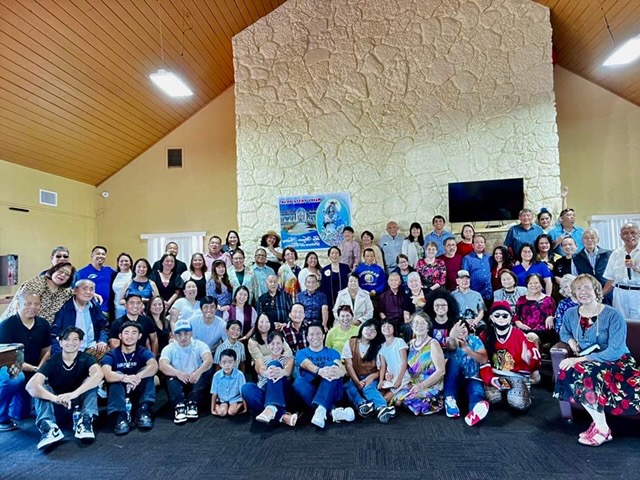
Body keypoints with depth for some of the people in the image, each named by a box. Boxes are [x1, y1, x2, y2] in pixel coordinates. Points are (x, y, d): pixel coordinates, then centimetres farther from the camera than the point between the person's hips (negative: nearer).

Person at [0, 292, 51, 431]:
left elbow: (46, 352, 1)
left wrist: (38, 370, -17)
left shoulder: (43, 324, -6)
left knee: (21, 414, 7)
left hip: (31, 372, 5)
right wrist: (33, 369, -31)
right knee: (15, 379, -41)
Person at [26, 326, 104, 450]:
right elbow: (31, 385, -29)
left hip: (79, 402, -1)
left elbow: (99, 374, -35)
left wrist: (74, 394, -49)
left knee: (91, 381, -25)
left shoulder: (86, 358, -13)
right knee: (40, 388, -23)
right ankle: (49, 427, -40)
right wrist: (56, 398, -47)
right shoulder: (53, 361, -13)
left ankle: (85, 422, -36)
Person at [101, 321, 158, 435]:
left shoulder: (143, 352, -6)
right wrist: (124, 378, -51)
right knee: (117, 375, -28)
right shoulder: (112, 354, -7)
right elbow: (106, 374, -29)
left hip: (138, 393, 0)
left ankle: (143, 411, -32)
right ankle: (120, 417, -39)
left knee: (146, 371, -25)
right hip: (118, 395, 0)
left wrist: (137, 377, -50)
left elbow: (154, 366, -29)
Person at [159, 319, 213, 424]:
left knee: (203, 375, -29)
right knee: (171, 378, -29)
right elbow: (163, 365, -23)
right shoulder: (169, 348, -2)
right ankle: (179, 405, -42)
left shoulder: (199, 345, -4)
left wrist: (198, 372, -45)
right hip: (178, 383, 0)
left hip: (195, 382, 0)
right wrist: (178, 373, -43)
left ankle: (192, 403, -35)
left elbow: (209, 360, -24)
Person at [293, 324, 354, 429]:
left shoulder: (332, 353, 14)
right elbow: (308, 365, -15)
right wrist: (320, 371, -39)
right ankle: (333, 411, -34)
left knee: (332, 365, -26)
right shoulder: (301, 353, 10)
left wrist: (340, 371, -35)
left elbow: (341, 368, -8)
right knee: (298, 382, -30)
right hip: (310, 393, 0)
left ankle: (321, 409, -43)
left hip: (332, 393, 0)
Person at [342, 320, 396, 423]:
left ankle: (382, 408, -59)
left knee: (368, 387, -34)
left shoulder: (378, 347, 4)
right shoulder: (350, 343, 3)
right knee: (348, 386, -31)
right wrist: (357, 382, -17)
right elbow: (348, 365, -4)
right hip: (353, 378, 1)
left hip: (370, 379, -1)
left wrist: (371, 377, -18)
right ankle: (362, 405, -54)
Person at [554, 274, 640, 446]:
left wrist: (581, 359, -29)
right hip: (587, 363, 5)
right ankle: (601, 426, -20)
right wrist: (571, 340, -1)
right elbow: (564, 333, 24)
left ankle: (601, 428, -21)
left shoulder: (613, 315, -14)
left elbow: (615, 351, -21)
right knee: (570, 371, -30)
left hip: (616, 363, -5)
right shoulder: (571, 314, 3)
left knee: (581, 371, -35)